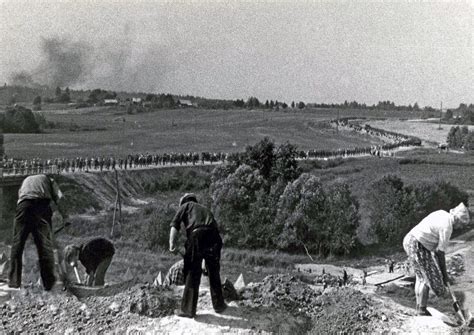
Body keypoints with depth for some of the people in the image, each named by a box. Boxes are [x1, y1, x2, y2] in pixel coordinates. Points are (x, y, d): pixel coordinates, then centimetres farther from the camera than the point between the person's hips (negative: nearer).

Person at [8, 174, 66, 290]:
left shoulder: (25, 181, 40)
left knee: (17, 245, 6)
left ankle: (13, 283, 5)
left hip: (23, 204, 2)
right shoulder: (48, 180, 31)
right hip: (42, 203, -2)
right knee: (45, 245, 1)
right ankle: (49, 283, 0)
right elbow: (58, 198, 13)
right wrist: (63, 216, 17)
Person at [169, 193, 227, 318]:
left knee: (192, 274, 4)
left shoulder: (186, 205, 22)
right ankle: (218, 305, 29)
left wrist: (172, 244, -1)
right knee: (214, 273, 19)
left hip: (196, 235, -4)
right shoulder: (205, 209, 36)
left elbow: (175, 225, 5)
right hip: (214, 237, 5)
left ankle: (188, 309, 10)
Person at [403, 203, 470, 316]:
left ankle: (419, 307, 19)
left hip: (409, 240, 10)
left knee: (421, 276, 15)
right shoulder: (447, 227, -14)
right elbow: (441, 252, -12)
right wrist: (444, 272, -3)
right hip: (416, 246, -10)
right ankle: (422, 310, 1)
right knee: (427, 277, -3)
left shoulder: (442, 214, 13)